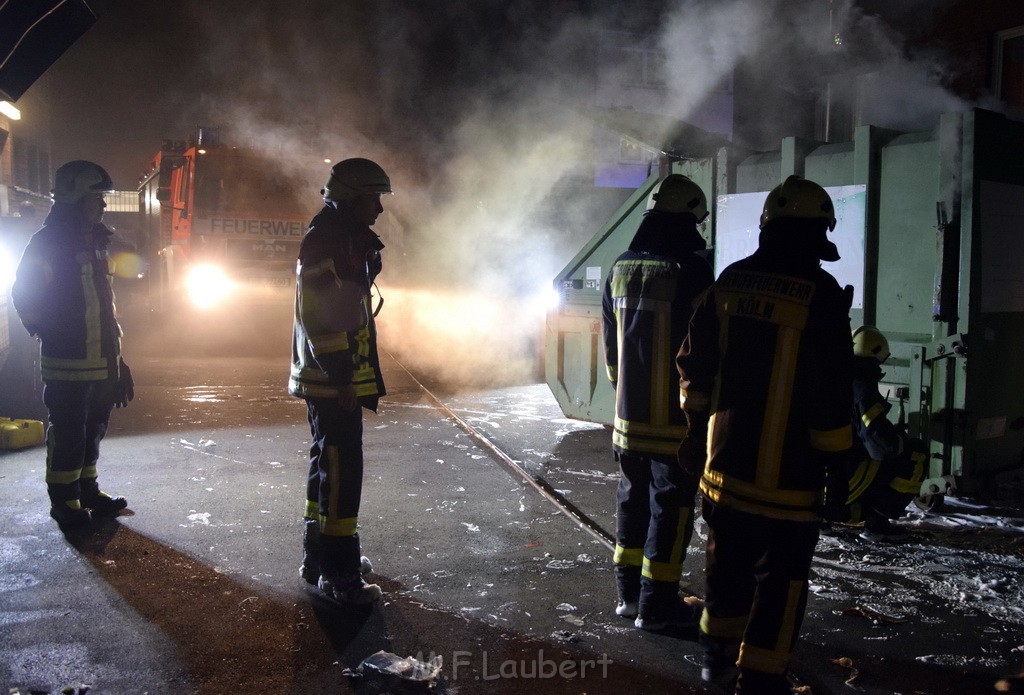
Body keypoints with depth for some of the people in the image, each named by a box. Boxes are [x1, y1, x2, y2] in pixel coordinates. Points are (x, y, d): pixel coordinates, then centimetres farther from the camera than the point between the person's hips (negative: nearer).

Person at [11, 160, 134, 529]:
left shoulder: (96, 243, 16)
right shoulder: (48, 242, -9)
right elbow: (25, 295, -11)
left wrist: (116, 354, 19)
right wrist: (50, 335, -8)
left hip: (101, 362, 8)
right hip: (67, 364, -8)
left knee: (92, 429, 15)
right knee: (67, 433, 0)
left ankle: (87, 491, 28)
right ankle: (65, 502, 10)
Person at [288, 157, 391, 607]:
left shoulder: (347, 242, 17)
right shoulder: (324, 241, -15)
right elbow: (320, 315, -22)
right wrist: (340, 377, -22)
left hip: (340, 378, 11)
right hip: (332, 380, -11)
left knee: (329, 465, 18)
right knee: (340, 471, -7)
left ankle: (319, 556, 30)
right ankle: (338, 574, 0)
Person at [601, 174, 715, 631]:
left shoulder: (621, 268, 7)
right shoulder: (691, 270, -15)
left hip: (628, 415, 7)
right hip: (675, 418, -7)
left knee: (633, 499, 16)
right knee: (671, 507, 3)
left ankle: (628, 592, 27)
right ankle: (656, 605, 11)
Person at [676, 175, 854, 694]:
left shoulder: (728, 285, 2)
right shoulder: (821, 296, -14)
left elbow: (694, 368, 8)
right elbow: (831, 394, -14)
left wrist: (695, 428, 20)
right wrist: (836, 458, -2)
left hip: (725, 459, 6)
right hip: (788, 472, -5)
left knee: (727, 558, 20)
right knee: (781, 577, 8)